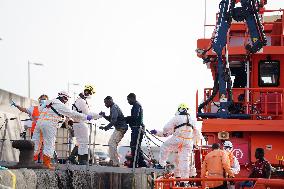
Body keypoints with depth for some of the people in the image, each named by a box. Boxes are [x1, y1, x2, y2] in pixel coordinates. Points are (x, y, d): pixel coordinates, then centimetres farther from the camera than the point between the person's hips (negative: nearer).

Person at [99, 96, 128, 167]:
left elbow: (113, 121, -29)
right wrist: (104, 115, 4)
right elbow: (110, 119, 21)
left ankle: (115, 163, -11)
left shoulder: (114, 108, -18)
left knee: (112, 144, -12)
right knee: (111, 143, 17)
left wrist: (106, 128, -33)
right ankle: (112, 161, 23)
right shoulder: (113, 108, 15)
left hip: (120, 128, -11)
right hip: (119, 128, 11)